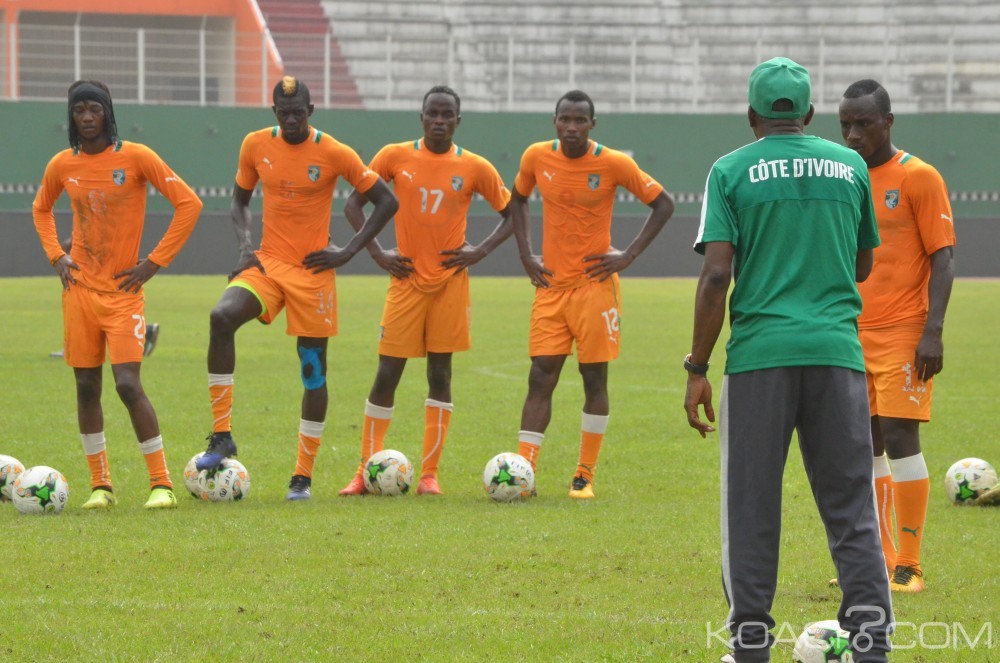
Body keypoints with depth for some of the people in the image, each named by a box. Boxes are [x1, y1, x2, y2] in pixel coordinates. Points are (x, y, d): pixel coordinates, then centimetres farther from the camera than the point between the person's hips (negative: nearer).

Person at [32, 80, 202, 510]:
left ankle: (162, 484, -7)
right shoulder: (63, 165, 4)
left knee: (128, 384, -14)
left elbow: (188, 203, -8)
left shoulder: (136, 157, -8)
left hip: (123, 290, -4)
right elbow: (41, 209, 25)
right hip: (80, 288, 4)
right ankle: (100, 485, 14)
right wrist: (55, 256, 8)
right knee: (86, 386, 5)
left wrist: (155, 263, -10)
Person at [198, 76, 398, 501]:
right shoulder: (256, 145, 3)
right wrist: (245, 246, -1)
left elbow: (386, 202, -1)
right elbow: (240, 200, 17)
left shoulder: (334, 154, -7)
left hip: (313, 272, -2)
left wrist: (348, 251, -8)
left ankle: (303, 476, 14)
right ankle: (222, 437, -19)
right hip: (267, 264, 2)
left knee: (313, 371, 2)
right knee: (221, 317, -26)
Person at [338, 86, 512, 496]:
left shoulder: (474, 168, 0)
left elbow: (512, 213, 9)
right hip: (406, 278, 0)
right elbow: (354, 204, 6)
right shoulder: (395, 157, -1)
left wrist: (480, 251, -5)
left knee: (440, 373, 2)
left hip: (450, 281, 0)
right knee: (387, 374, -3)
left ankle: (429, 474, 6)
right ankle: (366, 472, 4)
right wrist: (377, 253, -4)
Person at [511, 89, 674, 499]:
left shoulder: (614, 164, -9)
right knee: (540, 379, -2)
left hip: (595, 285, -2)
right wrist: (526, 255, 7)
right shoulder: (537, 158, -1)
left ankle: (585, 476, 10)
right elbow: (518, 199, 19)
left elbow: (662, 204, 0)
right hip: (551, 286, 2)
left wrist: (628, 256, -7)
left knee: (594, 379, 1)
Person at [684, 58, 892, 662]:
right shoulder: (849, 167, 9)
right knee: (850, 505, 5)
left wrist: (698, 369, -2)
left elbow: (716, 276, -7)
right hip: (837, 351, 2)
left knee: (752, 506, 6)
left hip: (759, 355, -2)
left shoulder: (731, 172, 1)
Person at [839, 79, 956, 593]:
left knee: (900, 437, -10)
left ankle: (909, 565, -5)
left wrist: (933, 332, -17)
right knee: (865, 445, 6)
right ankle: (879, 560, 13)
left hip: (903, 334, -6)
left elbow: (943, 258, -8)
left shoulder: (918, 178, -6)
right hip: (853, 334, 6)